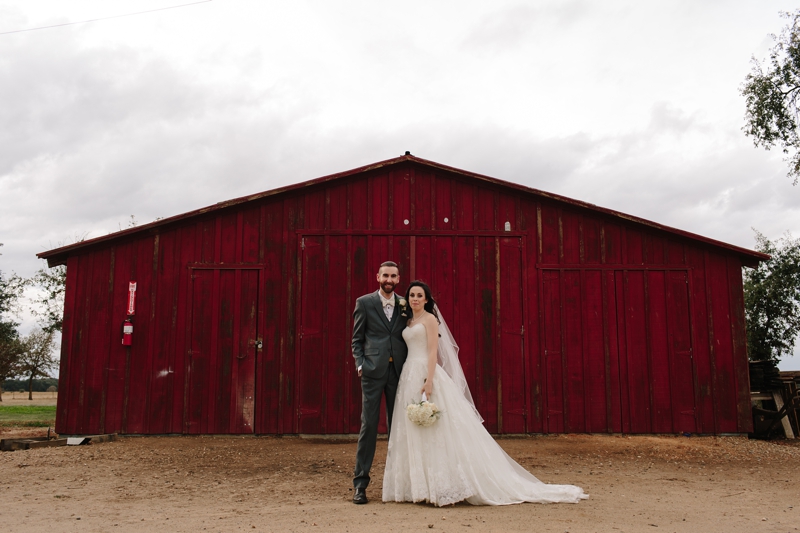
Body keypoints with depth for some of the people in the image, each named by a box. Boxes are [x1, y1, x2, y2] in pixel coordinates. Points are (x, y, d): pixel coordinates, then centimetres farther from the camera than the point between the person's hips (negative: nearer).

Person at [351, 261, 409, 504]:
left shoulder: (405, 305, 11)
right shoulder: (364, 303, 4)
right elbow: (357, 339, 5)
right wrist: (360, 364, -8)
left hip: (399, 372, 3)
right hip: (373, 372, -3)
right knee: (369, 425, -3)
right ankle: (360, 482, 4)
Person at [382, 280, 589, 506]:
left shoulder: (430, 318, -3)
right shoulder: (409, 322, 18)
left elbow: (433, 351, -12)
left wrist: (429, 381, -22)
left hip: (427, 373, -8)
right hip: (409, 377, 8)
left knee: (438, 430, -7)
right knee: (414, 434, 6)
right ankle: (420, 484, 10)